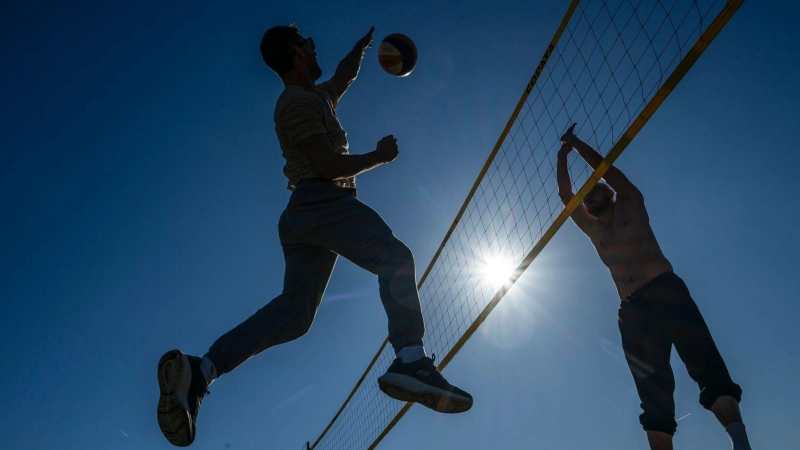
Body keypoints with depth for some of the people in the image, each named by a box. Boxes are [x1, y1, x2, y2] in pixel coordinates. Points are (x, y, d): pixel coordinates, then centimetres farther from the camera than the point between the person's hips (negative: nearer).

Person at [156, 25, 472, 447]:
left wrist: (361, 46, 55)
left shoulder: (316, 96, 27)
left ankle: (201, 368, -11)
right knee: (396, 258, -24)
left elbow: (343, 78, 50)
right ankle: (411, 360, -45)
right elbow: (331, 166, -12)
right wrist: (379, 156, 0)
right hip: (325, 202, -10)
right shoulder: (301, 102, -4)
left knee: (294, 310, 0)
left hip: (302, 213, 10)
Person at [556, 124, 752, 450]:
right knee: (654, 396, -7)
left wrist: (577, 143, 19)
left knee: (707, 367, -19)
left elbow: (605, 169, 11)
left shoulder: (631, 205, 19)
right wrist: (563, 154, 25)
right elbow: (565, 195, 23)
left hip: (667, 292, -3)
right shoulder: (592, 229, 26)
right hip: (632, 310, 4)